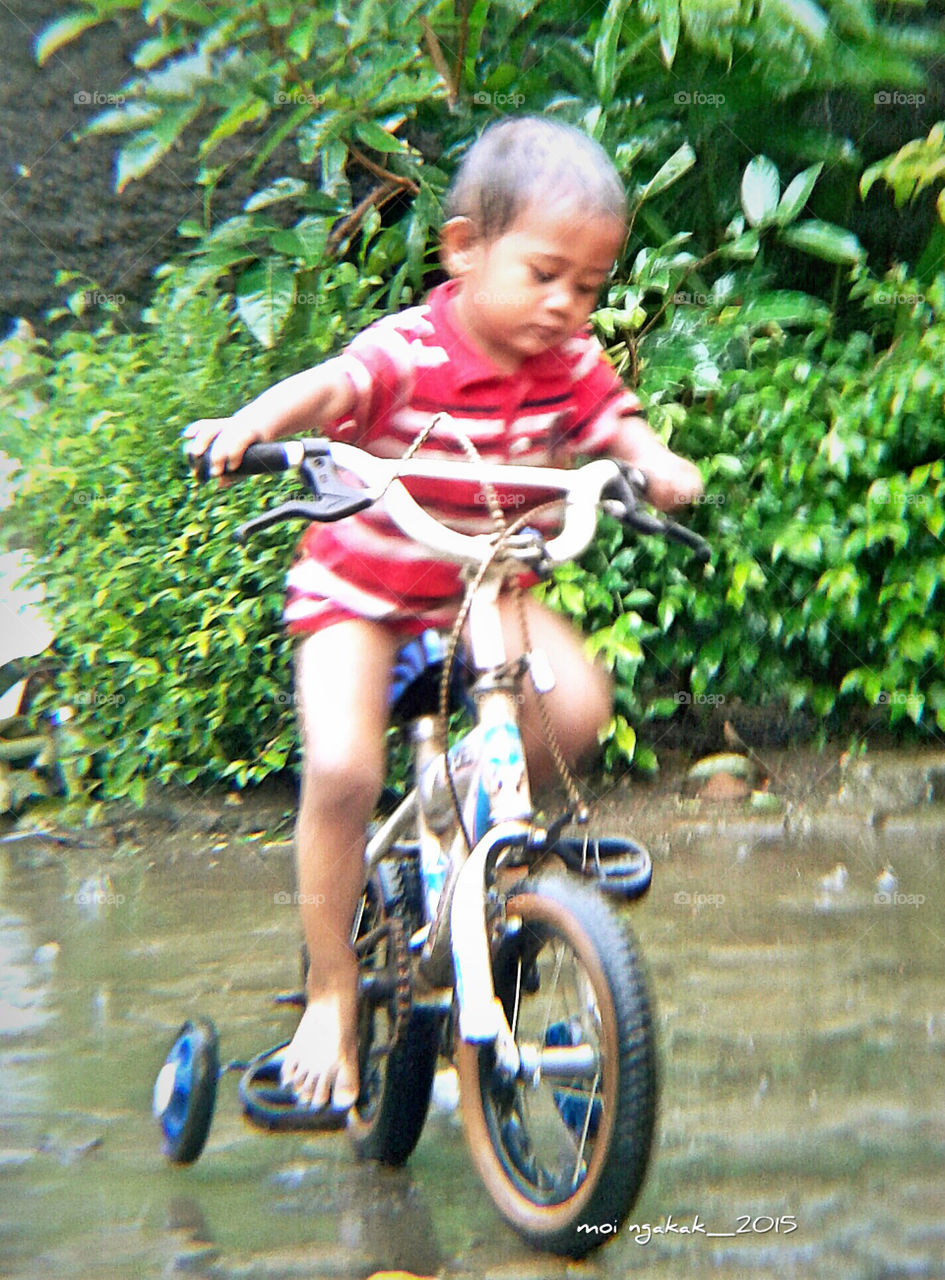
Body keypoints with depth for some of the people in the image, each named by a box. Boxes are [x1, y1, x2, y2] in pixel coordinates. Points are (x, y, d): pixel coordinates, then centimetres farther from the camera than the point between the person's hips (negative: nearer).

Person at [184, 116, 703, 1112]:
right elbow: (325, 387, -37)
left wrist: (656, 463, -31)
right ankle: (330, 994, -5)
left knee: (576, 704, -23)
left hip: (485, 591, 4)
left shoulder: (569, 364, -5)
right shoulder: (405, 353, -22)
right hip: (358, 588, -4)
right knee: (341, 769, -23)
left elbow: (617, 426, -6)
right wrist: (254, 423, -59)